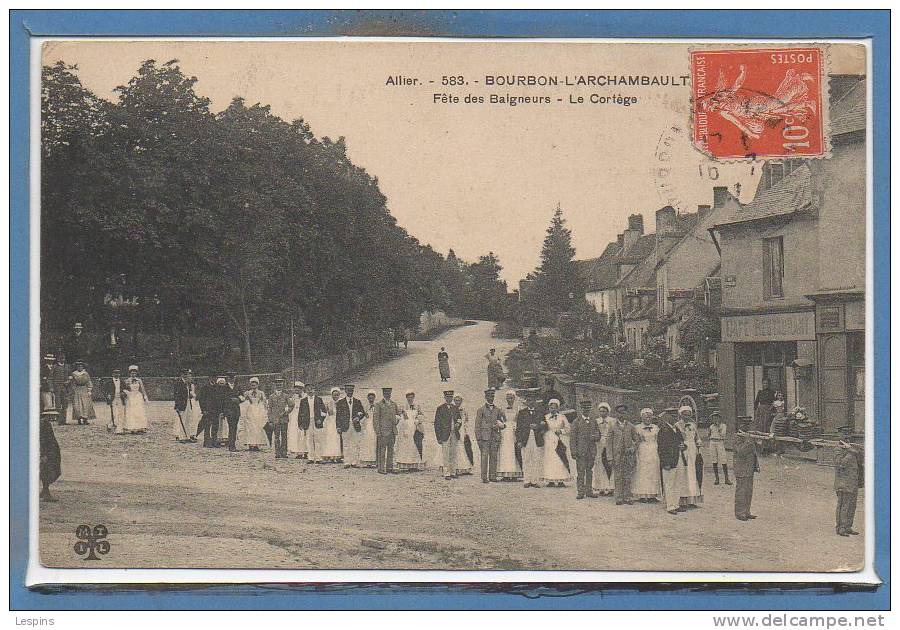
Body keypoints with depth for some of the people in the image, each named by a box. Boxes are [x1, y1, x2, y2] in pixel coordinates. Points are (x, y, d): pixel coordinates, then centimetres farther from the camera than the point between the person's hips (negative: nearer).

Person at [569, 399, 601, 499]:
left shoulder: (594, 422, 14)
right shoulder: (576, 422, 2)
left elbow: (598, 436, 15)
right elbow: (572, 438, -2)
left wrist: (595, 437, -9)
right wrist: (573, 451, -10)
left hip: (591, 451, 4)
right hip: (581, 451, -4)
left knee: (590, 471, 8)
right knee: (580, 472, -3)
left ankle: (589, 491, 15)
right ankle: (581, 492, 1)